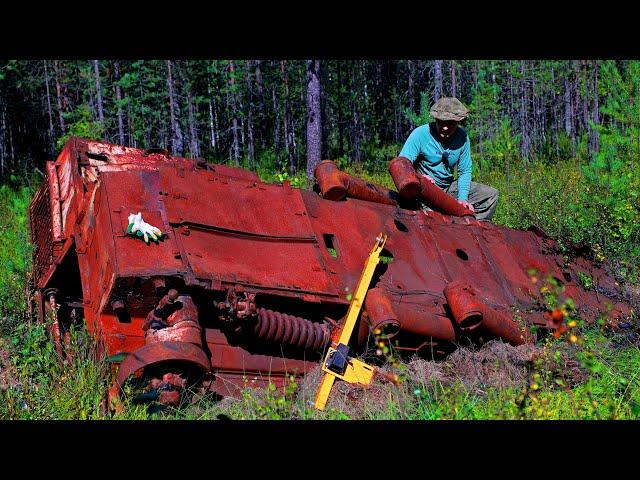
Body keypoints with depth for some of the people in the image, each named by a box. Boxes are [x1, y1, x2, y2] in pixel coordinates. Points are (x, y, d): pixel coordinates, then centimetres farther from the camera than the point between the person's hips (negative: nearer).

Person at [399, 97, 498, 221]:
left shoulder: (462, 137, -3)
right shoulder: (420, 134, -17)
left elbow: (465, 171, 3)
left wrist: (462, 198, -11)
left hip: (448, 187, 6)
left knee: (491, 194, 5)